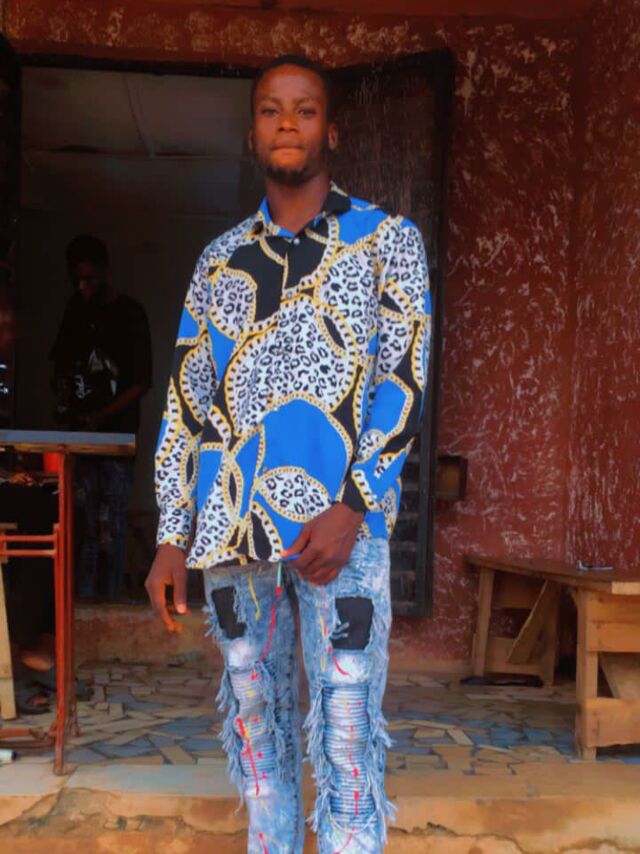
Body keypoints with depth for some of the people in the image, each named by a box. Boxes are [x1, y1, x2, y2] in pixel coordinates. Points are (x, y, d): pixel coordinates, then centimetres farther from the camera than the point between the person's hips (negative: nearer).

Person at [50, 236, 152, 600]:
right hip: (80, 433, 4)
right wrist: (62, 396, 4)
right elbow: (61, 358, 24)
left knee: (112, 526, -6)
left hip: (116, 433, -4)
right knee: (84, 524, 2)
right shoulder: (76, 308, 13)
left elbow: (142, 381, -5)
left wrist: (102, 416, -14)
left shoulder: (130, 313, -1)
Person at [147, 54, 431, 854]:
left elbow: (405, 379, -3)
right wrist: (172, 537, 6)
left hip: (339, 525, -3)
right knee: (256, 728, 11)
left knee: (345, 736, -3)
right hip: (233, 528, 4)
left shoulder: (388, 240, 6)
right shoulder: (218, 260, 15)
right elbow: (186, 403, 13)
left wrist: (353, 508, -15)